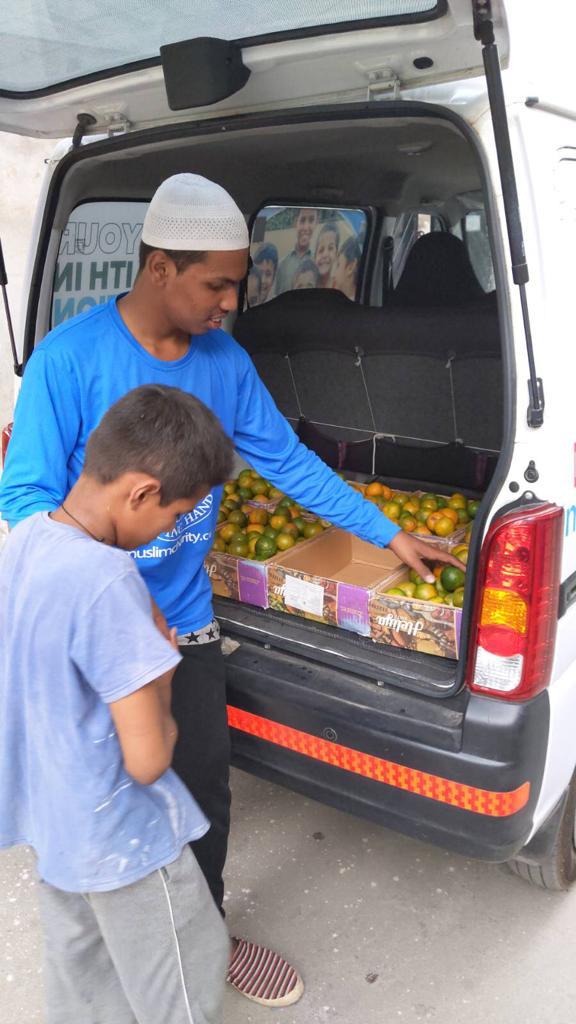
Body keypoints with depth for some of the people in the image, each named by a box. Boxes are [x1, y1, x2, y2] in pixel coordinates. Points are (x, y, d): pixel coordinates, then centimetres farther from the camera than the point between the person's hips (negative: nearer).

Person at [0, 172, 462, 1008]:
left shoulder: (225, 361, -3)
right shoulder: (70, 359, -18)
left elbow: (288, 461, 6)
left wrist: (391, 536, 10)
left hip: (186, 620, 4)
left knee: (205, 789, 17)